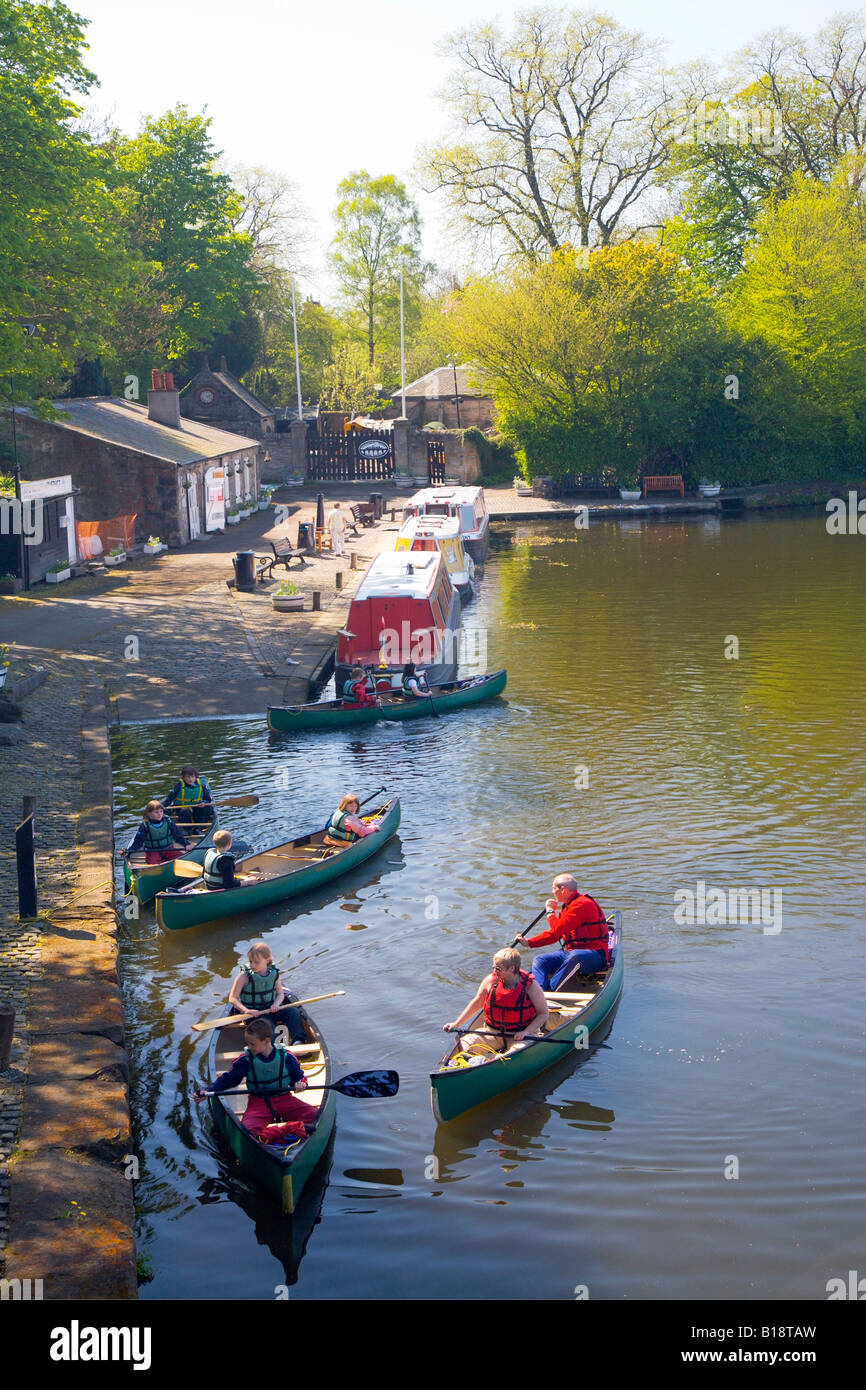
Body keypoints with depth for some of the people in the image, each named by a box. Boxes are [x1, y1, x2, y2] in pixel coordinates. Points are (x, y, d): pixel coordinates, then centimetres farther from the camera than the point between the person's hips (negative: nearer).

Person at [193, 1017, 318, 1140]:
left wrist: (301, 1084, -14)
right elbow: (227, 1079, 5)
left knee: (313, 1113, -25)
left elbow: (299, 1077, 10)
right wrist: (207, 1091, -7)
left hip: (284, 1099, 1)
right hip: (258, 1102, -1)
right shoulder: (245, 1060, -1)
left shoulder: (286, 1057, -2)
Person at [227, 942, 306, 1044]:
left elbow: (280, 994, 9)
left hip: (270, 1009, 4)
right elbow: (233, 998, -12)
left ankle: (298, 1041, -25)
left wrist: (276, 1004, -15)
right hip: (252, 1012, -4)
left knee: (293, 1013, -15)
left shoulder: (274, 974, 0)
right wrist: (246, 1011, -28)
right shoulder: (244, 976, -12)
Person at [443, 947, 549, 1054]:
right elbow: (476, 1003, 11)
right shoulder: (491, 980, -3)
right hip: (493, 1032, 3)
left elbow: (543, 1013, -5)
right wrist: (456, 1024, 9)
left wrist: (525, 1032, -18)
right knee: (464, 1044, -19)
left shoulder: (530, 986, -11)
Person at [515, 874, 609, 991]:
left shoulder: (582, 904, -16)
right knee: (539, 961, -4)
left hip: (594, 954, -9)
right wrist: (529, 942, 19)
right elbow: (553, 933, 24)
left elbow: (558, 929, -21)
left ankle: (551, 989, -44)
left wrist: (550, 911, -3)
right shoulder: (566, 906, 16)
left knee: (575, 956, -41)